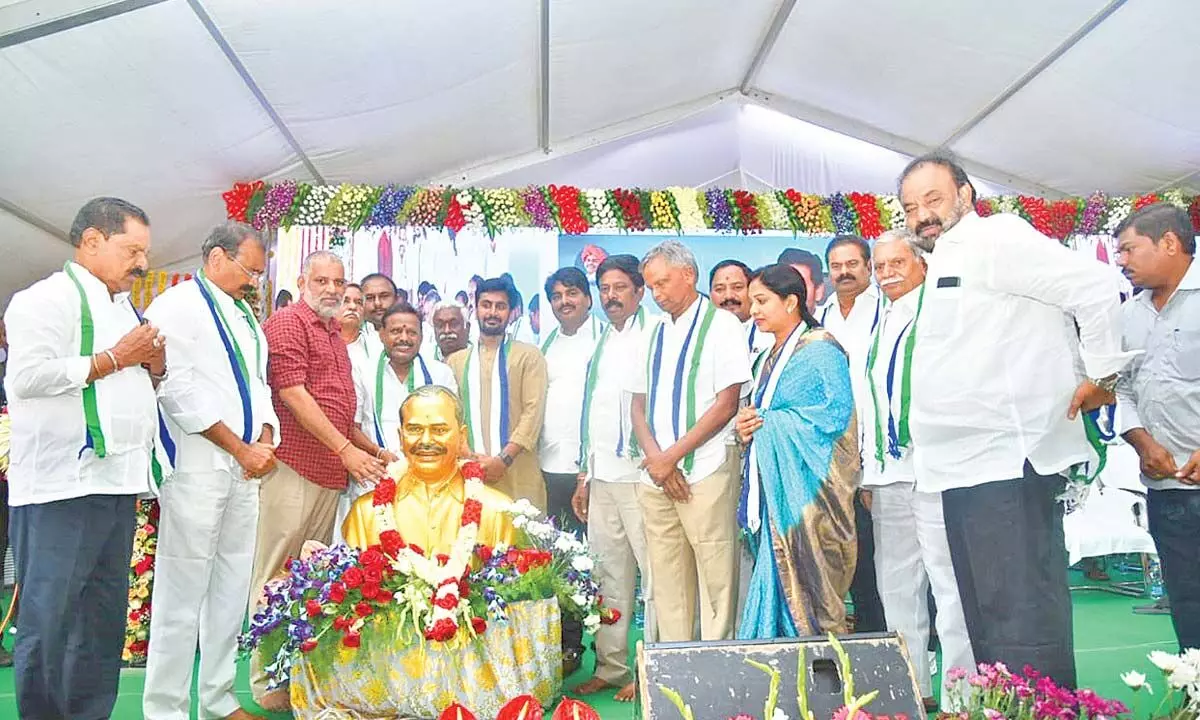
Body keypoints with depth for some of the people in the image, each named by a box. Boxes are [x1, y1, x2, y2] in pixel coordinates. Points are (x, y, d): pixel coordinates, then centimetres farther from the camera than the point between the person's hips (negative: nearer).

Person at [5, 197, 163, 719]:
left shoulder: (123, 308, 19)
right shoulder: (49, 298, -7)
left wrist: (155, 365, 7)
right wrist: (113, 359, -13)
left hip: (117, 481, 9)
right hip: (62, 485, -8)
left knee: (105, 617, 12)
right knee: (49, 620, -2)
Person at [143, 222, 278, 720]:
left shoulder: (246, 317, 18)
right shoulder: (176, 307, -6)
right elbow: (181, 393, -14)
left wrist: (265, 439, 1)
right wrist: (241, 449, -12)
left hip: (244, 470, 8)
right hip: (197, 469, -8)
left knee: (232, 587, 12)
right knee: (182, 593, -3)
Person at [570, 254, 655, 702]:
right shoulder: (601, 345, 18)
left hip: (638, 476, -7)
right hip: (600, 478, 7)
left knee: (653, 573, -1)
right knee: (609, 574, 11)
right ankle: (610, 668, 20)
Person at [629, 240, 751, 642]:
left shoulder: (721, 325, 0)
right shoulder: (656, 333, 18)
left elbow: (727, 404, -8)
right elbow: (638, 402, 15)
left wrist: (672, 456, -10)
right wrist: (655, 457, -3)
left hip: (705, 473, -6)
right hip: (655, 477, 6)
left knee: (717, 583, -3)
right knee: (666, 584, 9)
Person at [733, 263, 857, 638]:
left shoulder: (821, 349, -6)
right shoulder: (768, 358, 19)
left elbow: (837, 413, -17)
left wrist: (768, 422, -13)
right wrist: (748, 427, 0)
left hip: (808, 490, -7)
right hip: (772, 489, 8)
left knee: (809, 594, -5)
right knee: (776, 587, 6)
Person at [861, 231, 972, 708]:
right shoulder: (878, 328, 21)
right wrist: (868, 474, 18)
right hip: (887, 476, 8)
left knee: (950, 584, -5)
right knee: (897, 588, 12)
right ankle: (912, 690, 23)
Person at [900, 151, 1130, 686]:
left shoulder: (994, 238, -6)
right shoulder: (943, 263, 21)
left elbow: (1097, 287, -14)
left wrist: (1101, 376, -7)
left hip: (1007, 465, -10)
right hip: (966, 467, 10)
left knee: (1022, 623, -7)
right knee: (986, 622, 15)